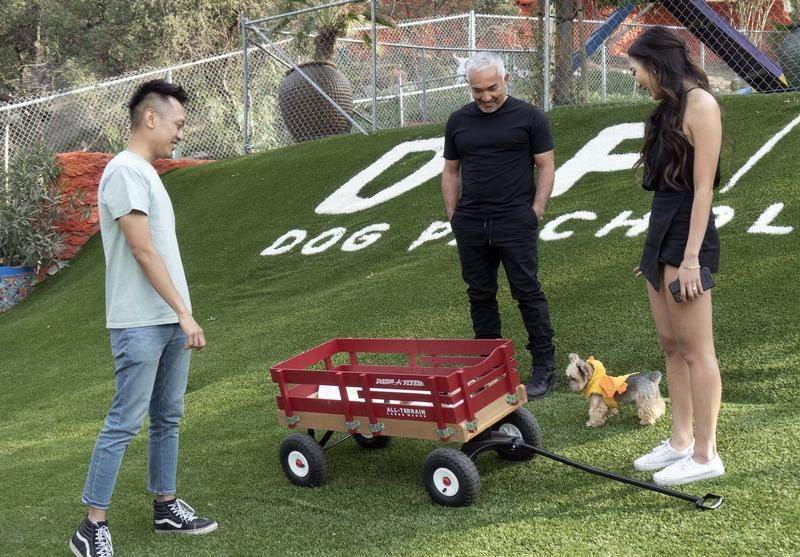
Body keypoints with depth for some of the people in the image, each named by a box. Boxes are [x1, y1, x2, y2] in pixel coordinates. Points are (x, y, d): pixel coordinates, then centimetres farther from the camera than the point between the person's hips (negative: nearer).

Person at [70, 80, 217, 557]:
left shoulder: (147, 173, 16)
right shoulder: (124, 172, -14)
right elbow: (143, 252, -19)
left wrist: (182, 315, 16)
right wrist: (185, 313, -18)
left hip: (170, 322, 10)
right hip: (140, 325, -9)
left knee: (168, 418, 15)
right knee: (125, 424, -6)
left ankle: (167, 508, 26)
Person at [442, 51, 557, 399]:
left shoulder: (529, 117, 1)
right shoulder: (458, 121, 12)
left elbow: (546, 167, 2)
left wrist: (535, 212, -7)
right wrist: (453, 216, 8)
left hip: (515, 221, -4)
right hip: (470, 224, 4)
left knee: (527, 292, -4)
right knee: (480, 295, 9)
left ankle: (544, 367, 3)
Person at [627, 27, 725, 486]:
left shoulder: (700, 104, -11)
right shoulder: (670, 108, 16)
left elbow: (703, 187, -16)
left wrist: (690, 258, -20)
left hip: (687, 236, -10)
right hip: (662, 231, 10)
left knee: (695, 350, -4)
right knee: (671, 344, 12)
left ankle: (705, 455, 3)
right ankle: (681, 442, 21)